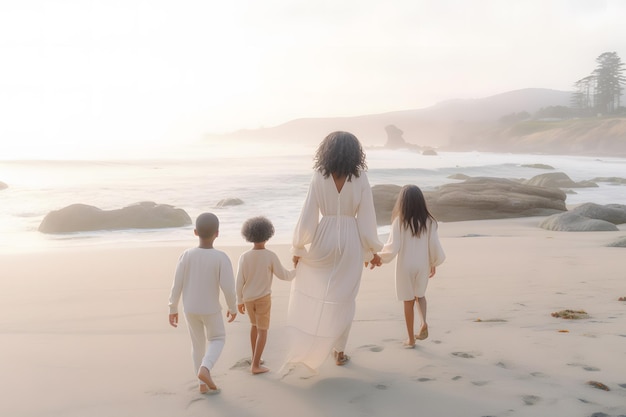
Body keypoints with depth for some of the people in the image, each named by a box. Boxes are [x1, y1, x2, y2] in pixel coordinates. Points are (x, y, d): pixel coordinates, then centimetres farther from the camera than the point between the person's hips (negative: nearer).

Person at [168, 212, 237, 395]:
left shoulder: (186, 255, -13)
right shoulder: (221, 258, -20)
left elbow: (177, 285, -8)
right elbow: (228, 287, -19)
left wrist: (173, 309, 4)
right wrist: (232, 307, -2)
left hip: (189, 308, 3)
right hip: (211, 309, -3)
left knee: (198, 343, 18)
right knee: (217, 339, 18)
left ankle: (203, 384, 21)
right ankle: (205, 368, -6)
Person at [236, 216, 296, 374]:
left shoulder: (244, 257, -11)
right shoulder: (271, 256, -18)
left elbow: (240, 281, -7)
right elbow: (283, 275, -9)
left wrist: (239, 301, 5)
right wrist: (295, 272, 12)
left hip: (248, 298, 4)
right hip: (263, 298, -4)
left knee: (254, 325, 24)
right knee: (262, 331, 4)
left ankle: (255, 357, 30)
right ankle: (255, 365, 1)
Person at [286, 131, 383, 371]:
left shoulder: (319, 179, -10)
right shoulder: (360, 180, -9)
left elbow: (308, 217, -8)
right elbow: (366, 220, -5)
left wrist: (298, 248, 4)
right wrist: (372, 251, 7)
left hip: (324, 240, 0)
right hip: (350, 243, 1)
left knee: (306, 289, 23)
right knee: (343, 300, 13)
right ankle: (339, 351, 24)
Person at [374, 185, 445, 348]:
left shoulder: (399, 221, -14)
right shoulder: (428, 221, -6)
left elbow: (393, 246, -16)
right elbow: (435, 246, -2)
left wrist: (380, 259, 0)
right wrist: (434, 263, 14)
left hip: (405, 266, -2)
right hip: (422, 266, 2)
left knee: (408, 301, 11)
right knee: (420, 295, 26)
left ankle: (411, 339, 19)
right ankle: (424, 322, 2)